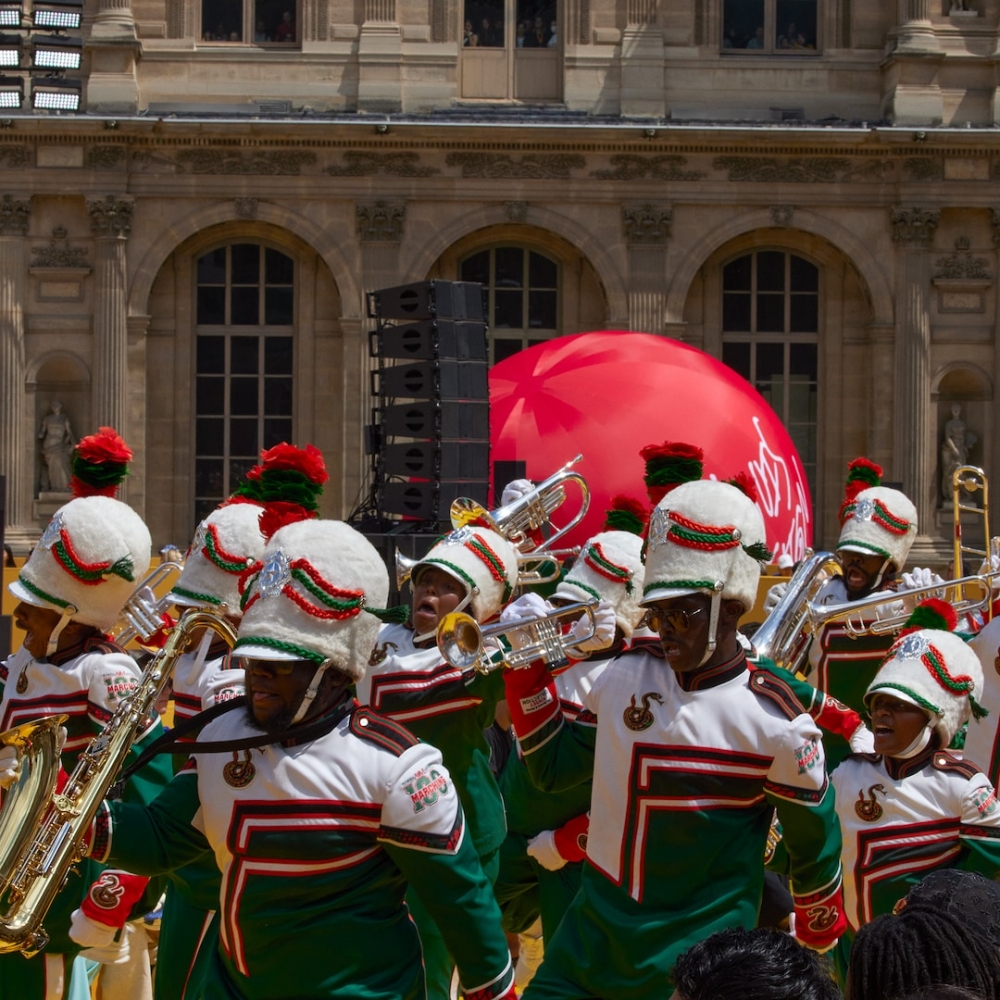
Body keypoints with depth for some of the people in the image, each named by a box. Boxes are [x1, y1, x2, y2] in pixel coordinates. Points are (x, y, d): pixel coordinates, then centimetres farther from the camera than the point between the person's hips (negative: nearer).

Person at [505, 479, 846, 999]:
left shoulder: (773, 722, -13)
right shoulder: (624, 677, 0)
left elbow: (814, 848, -1)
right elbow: (555, 767, 12)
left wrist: (820, 933, 11)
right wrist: (527, 669, 2)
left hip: (699, 957, -5)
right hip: (591, 931, 5)